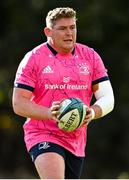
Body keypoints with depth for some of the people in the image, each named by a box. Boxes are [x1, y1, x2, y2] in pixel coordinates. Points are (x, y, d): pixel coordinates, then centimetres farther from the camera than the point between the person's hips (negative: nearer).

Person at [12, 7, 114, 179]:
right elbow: (18, 103, -7)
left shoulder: (91, 56, 6)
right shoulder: (33, 58, -4)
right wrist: (48, 113, -25)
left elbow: (108, 99, 5)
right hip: (43, 137, -5)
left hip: (77, 142, 5)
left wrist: (92, 113, -19)